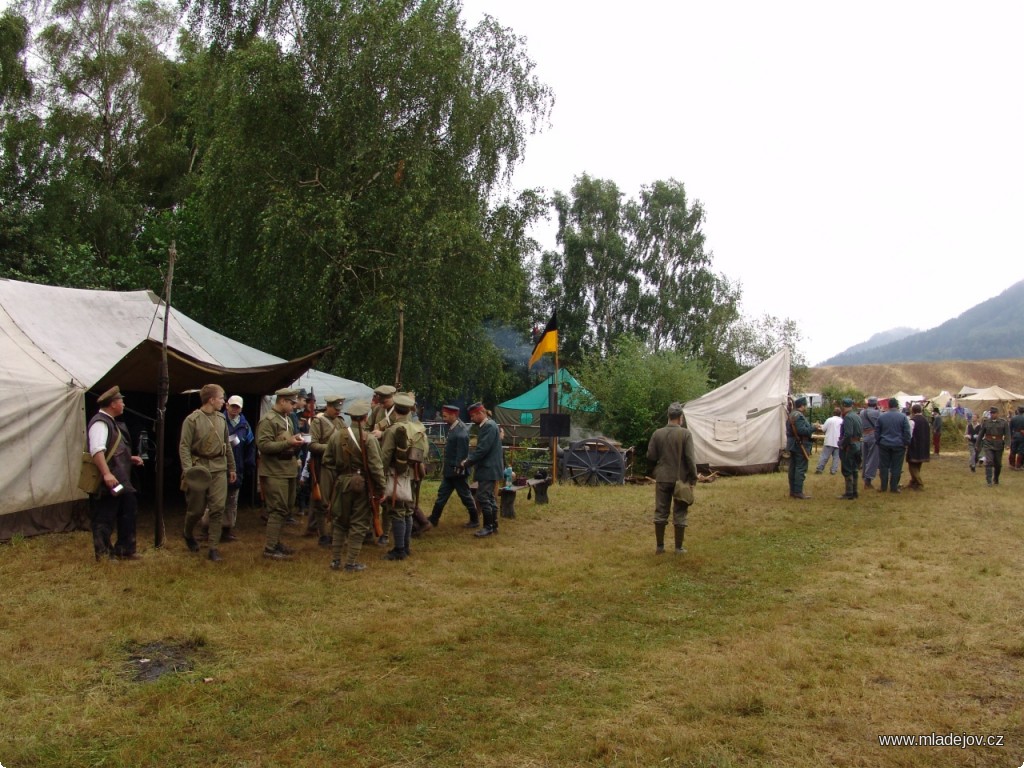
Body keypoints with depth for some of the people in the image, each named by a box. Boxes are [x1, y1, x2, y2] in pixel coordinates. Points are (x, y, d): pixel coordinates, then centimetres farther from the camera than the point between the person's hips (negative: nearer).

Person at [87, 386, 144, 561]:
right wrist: (106, 474, -35)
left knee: (128, 512, 15)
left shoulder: (111, 422, 18)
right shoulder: (100, 422, -14)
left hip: (120, 480, 11)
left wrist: (130, 459, 16)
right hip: (108, 482, -11)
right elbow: (97, 450, -27)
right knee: (105, 518, -1)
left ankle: (125, 550, 24)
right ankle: (104, 554, 9)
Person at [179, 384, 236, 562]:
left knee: (218, 508, -4)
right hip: (199, 469, -4)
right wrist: (188, 469, -22)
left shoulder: (221, 419, 9)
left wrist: (232, 468, 19)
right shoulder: (192, 420, -7)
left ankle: (214, 548, 3)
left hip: (219, 468, 4)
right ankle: (188, 534, 37)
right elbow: (184, 446, -11)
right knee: (196, 508, 6)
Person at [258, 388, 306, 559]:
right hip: (274, 473, -9)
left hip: (288, 471, 9)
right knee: (278, 510, -8)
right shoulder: (268, 420, -13)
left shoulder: (288, 419, 14)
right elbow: (263, 445, -21)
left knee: (285, 509, 14)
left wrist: (296, 444, 3)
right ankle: (270, 548, -2)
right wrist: (287, 443, -23)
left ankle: (276, 543, 24)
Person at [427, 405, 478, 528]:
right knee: (442, 494, 14)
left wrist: (458, 468, -19)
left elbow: (462, 453, -23)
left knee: (465, 496, 4)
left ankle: (475, 520, 18)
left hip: (457, 471, -9)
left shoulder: (461, 432, -23)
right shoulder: (452, 427, 6)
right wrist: (444, 467, 15)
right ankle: (433, 519, 21)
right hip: (449, 471, 9)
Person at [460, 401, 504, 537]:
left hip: (488, 469, -10)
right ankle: (493, 525, 21)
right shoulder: (485, 426, 14)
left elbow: (483, 449, -23)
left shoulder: (489, 426, -18)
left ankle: (488, 527, -1)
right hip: (488, 468, 10)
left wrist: (467, 463, -15)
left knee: (483, 498, -8)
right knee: (489, 497, 14)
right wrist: (469, 459, 5)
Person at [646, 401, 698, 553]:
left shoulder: (657, 434, 0)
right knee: (680, 513, 6)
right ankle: (679, 547, 11)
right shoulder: (685, 434, -9)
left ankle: (659, 546, 16)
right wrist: (693, 478, -3)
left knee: (660, 512, 10)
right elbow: (690, 458, -11)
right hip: (681, 479, -2)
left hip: (662, 479, 3)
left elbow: (650, 457, 4)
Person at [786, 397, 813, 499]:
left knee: (793, 468, 11)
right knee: (801, 469, -8)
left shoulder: (791, 415, 14)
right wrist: (813, 427, -15)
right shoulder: (799, 416, -17)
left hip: (792, 445, 10)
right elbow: (802, 430, -26)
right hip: (800, 445, -10)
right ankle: (798, 492, -9)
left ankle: (792, 490, 15)